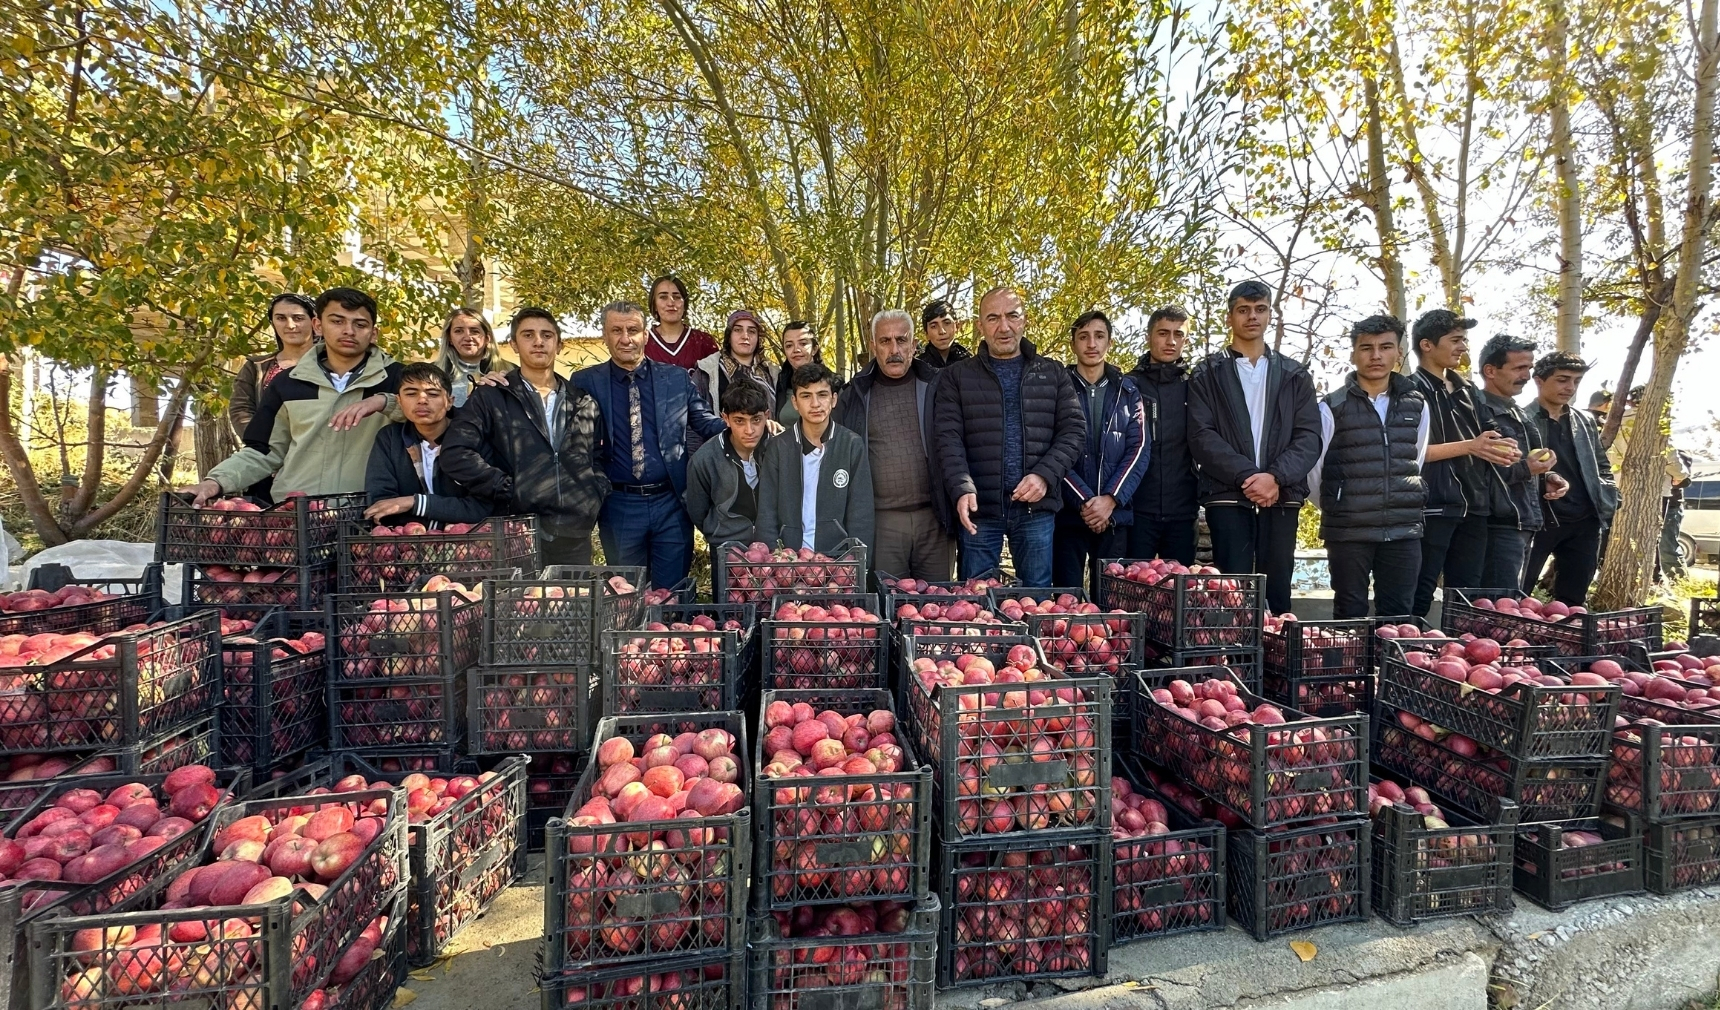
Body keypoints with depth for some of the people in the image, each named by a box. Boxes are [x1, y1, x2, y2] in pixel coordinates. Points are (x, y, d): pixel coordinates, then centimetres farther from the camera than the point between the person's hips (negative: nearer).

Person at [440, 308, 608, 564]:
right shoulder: (491, 396, 3)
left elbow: (600, 457, 22)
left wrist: (597, 493, 4)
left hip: (576, 536, 3)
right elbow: (455, 454, -6)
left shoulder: (583, 402, 15)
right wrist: (505, 488, -11)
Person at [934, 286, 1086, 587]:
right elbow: (949, 440, -4)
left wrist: (1044, 475, -12)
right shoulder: (956, 377, 5)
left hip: (1037, 508, 1)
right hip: (979, 508, -1)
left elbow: (1074, 431, 5)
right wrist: (962, 489, -20)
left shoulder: (1053, 373, 11)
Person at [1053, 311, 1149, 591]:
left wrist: (1110, 499, -10)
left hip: (1115, 514, 2)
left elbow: (1140, 448, 2)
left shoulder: (1127, 390, 11)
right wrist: (1084, 501, -14)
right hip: (1067, 514, -2)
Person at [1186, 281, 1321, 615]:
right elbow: (1201, 436, -4)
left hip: (1281, 498, 2)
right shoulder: (1207, 374, 7)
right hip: (1227, 496, -2)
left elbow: (1309, 437, 5)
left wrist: (1275, 477, -13)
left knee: (1277, 592, 5)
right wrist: (1246, 476, -15)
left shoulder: (1294, 376, 15)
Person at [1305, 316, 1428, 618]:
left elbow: (1416, 463, 17)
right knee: (1350, 617, 5)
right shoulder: (1333, 407, -4)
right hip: (1348, 531, -3)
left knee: (1398, 616, 7)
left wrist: (1404, 507, 16)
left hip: (1404, 530, 3)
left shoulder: (1416, 404, 9)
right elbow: (1313, 468, -1)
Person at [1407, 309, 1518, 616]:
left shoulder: (1466, 391, 19)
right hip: (1432, 507, -8)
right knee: (1420, 595, -4)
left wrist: (1498, 449, 6)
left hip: (1472, 506, 8)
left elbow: (1479, 445, 27)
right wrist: (1470, 446, -16)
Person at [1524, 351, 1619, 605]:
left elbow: (1602, 468, 22)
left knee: (1573, 600, 10)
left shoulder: (1586, 422, 17)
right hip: (1538, 520, -6)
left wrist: (1609, 503, 9)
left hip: (1584, 521, 6)